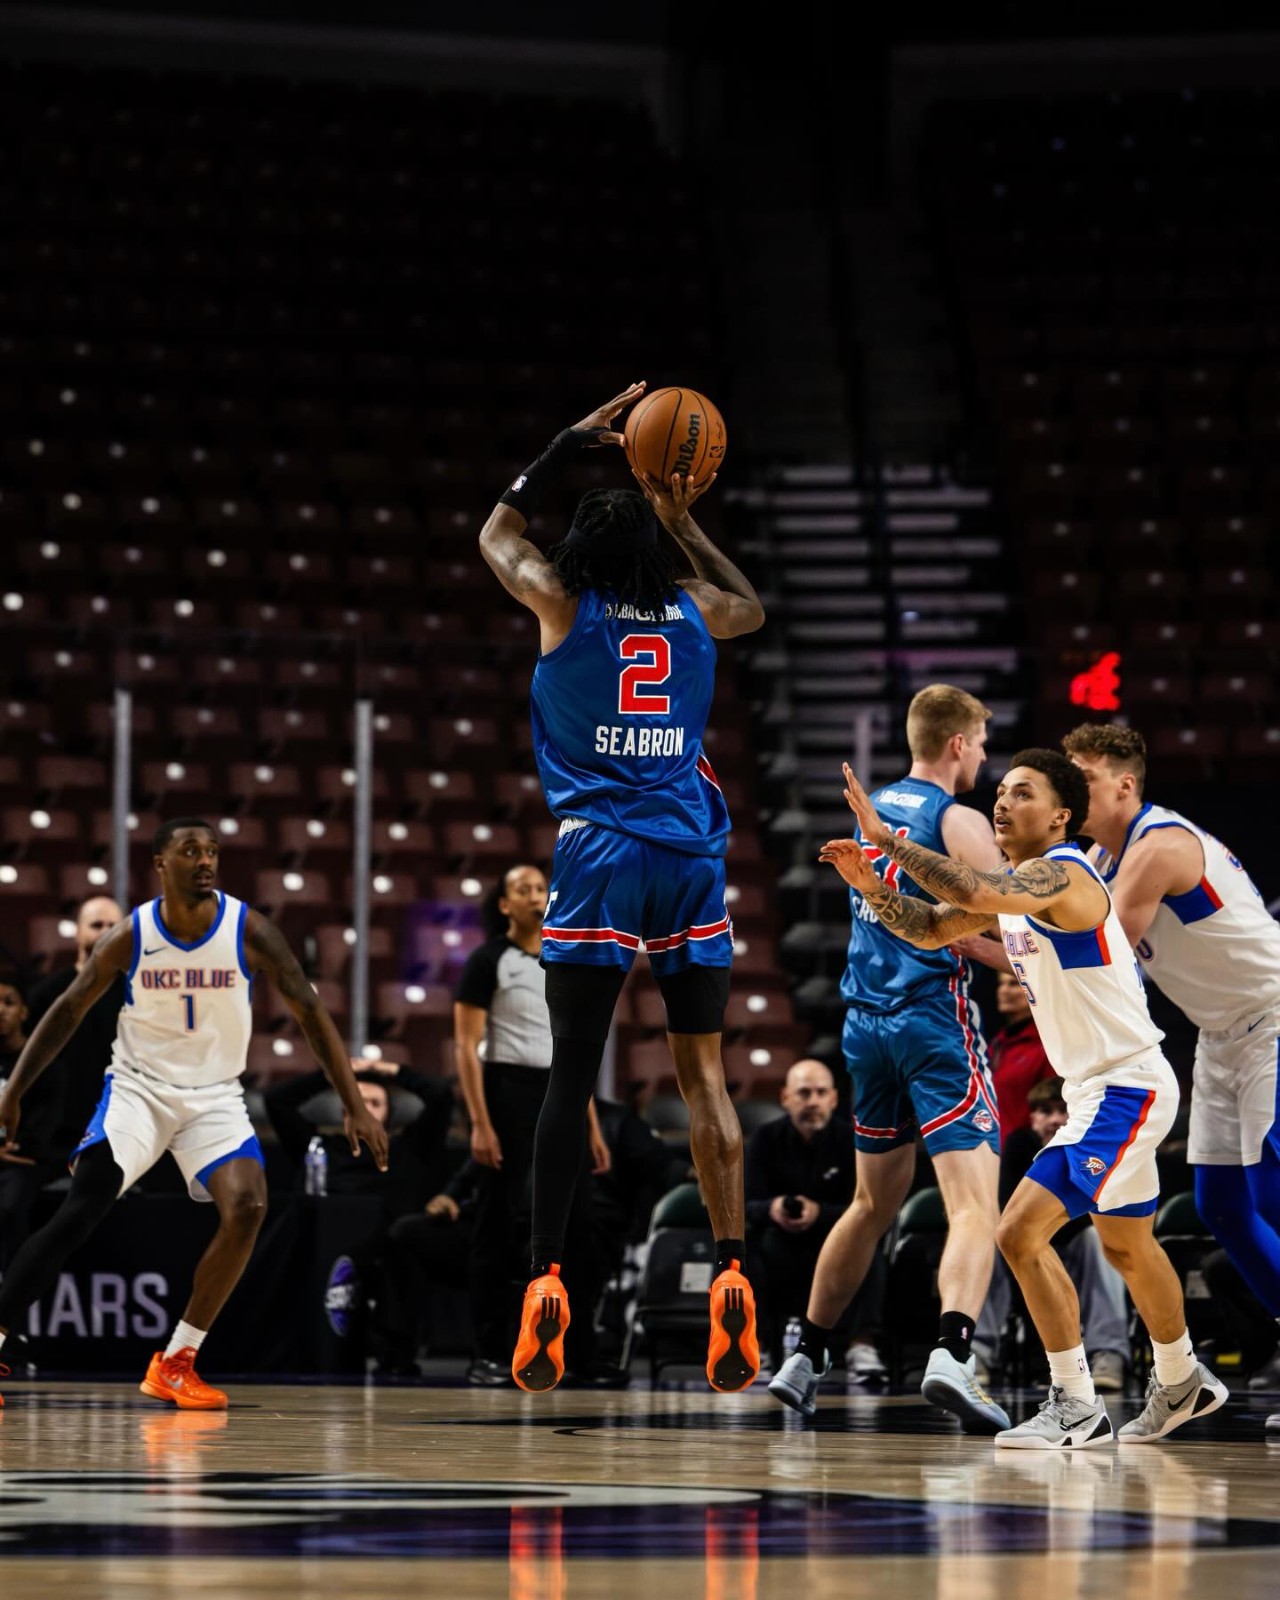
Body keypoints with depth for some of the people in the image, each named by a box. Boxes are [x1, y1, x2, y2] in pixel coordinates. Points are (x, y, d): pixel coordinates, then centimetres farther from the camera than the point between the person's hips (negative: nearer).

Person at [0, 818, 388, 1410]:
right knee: (79, 1212, -20)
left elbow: (310, 1014, -8)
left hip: (214, 1095, 1)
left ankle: (175, 1363, -9)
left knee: (247, 1207, -21)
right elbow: (68, 1011, 2)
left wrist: (355, 1107, -14)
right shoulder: (130, 937, -10)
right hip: (138, 1088, -1)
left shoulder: (248, 931, -11)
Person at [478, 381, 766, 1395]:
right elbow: (755, 607, 35)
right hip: (692, 854, 2)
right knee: (704, 1071, 2)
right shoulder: (696, 611, 9)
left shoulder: (562, 602, 4)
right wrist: (686, 521, 36)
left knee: (572, 1074, -1)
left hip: (600, 855, -2)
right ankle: (733, 1277, -7)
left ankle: (548, 1279, -6)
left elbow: (498, 533, 25)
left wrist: (574, 443, 28)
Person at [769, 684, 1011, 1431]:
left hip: (869, 1024, 8)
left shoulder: (873, 809, 14)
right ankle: (953, 1355, -35)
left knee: (875, 1204, 22)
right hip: (937, 1024, -8)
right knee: (976, 1207, -14)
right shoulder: (960, 823, -9)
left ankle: (807, 1360, 27)